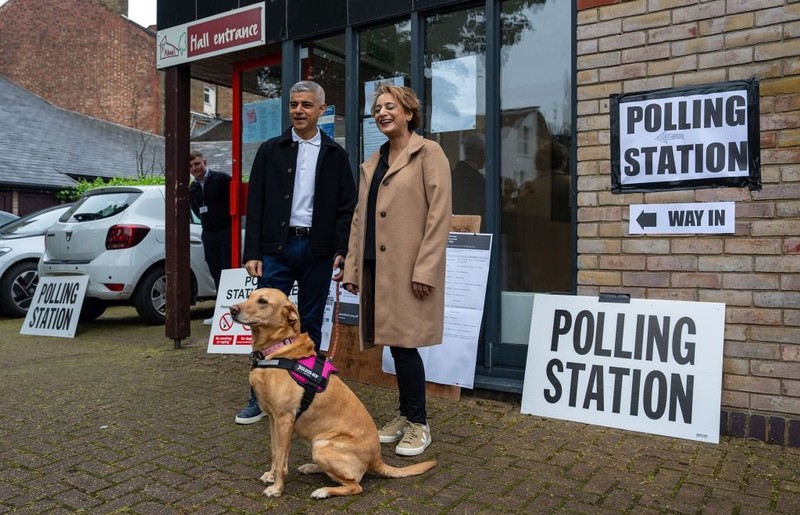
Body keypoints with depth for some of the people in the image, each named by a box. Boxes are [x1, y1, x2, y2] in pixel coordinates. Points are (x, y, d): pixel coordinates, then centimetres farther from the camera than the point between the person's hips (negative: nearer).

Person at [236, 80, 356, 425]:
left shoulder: (335, 155, 7)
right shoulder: (270, 150, 7)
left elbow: (346, 207, 4)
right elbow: (255, 204, 3)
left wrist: (342, 251, -6)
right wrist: (252, 252, -4)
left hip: (318, 250, 0)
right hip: (277, 247, 0)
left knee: (311, 325, 9)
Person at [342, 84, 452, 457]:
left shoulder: (428, 153, -3)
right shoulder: (372, 163, 18)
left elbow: (440, 214, -11)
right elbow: (359, 218, 17)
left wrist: (425, 268, -17)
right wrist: (352, 267, 11)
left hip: (408, 268, -6)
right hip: (377, 266, 7)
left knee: (404, 343, -5)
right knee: (394, 343, 11)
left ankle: (418, 423, 12)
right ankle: (405, 415, 25)